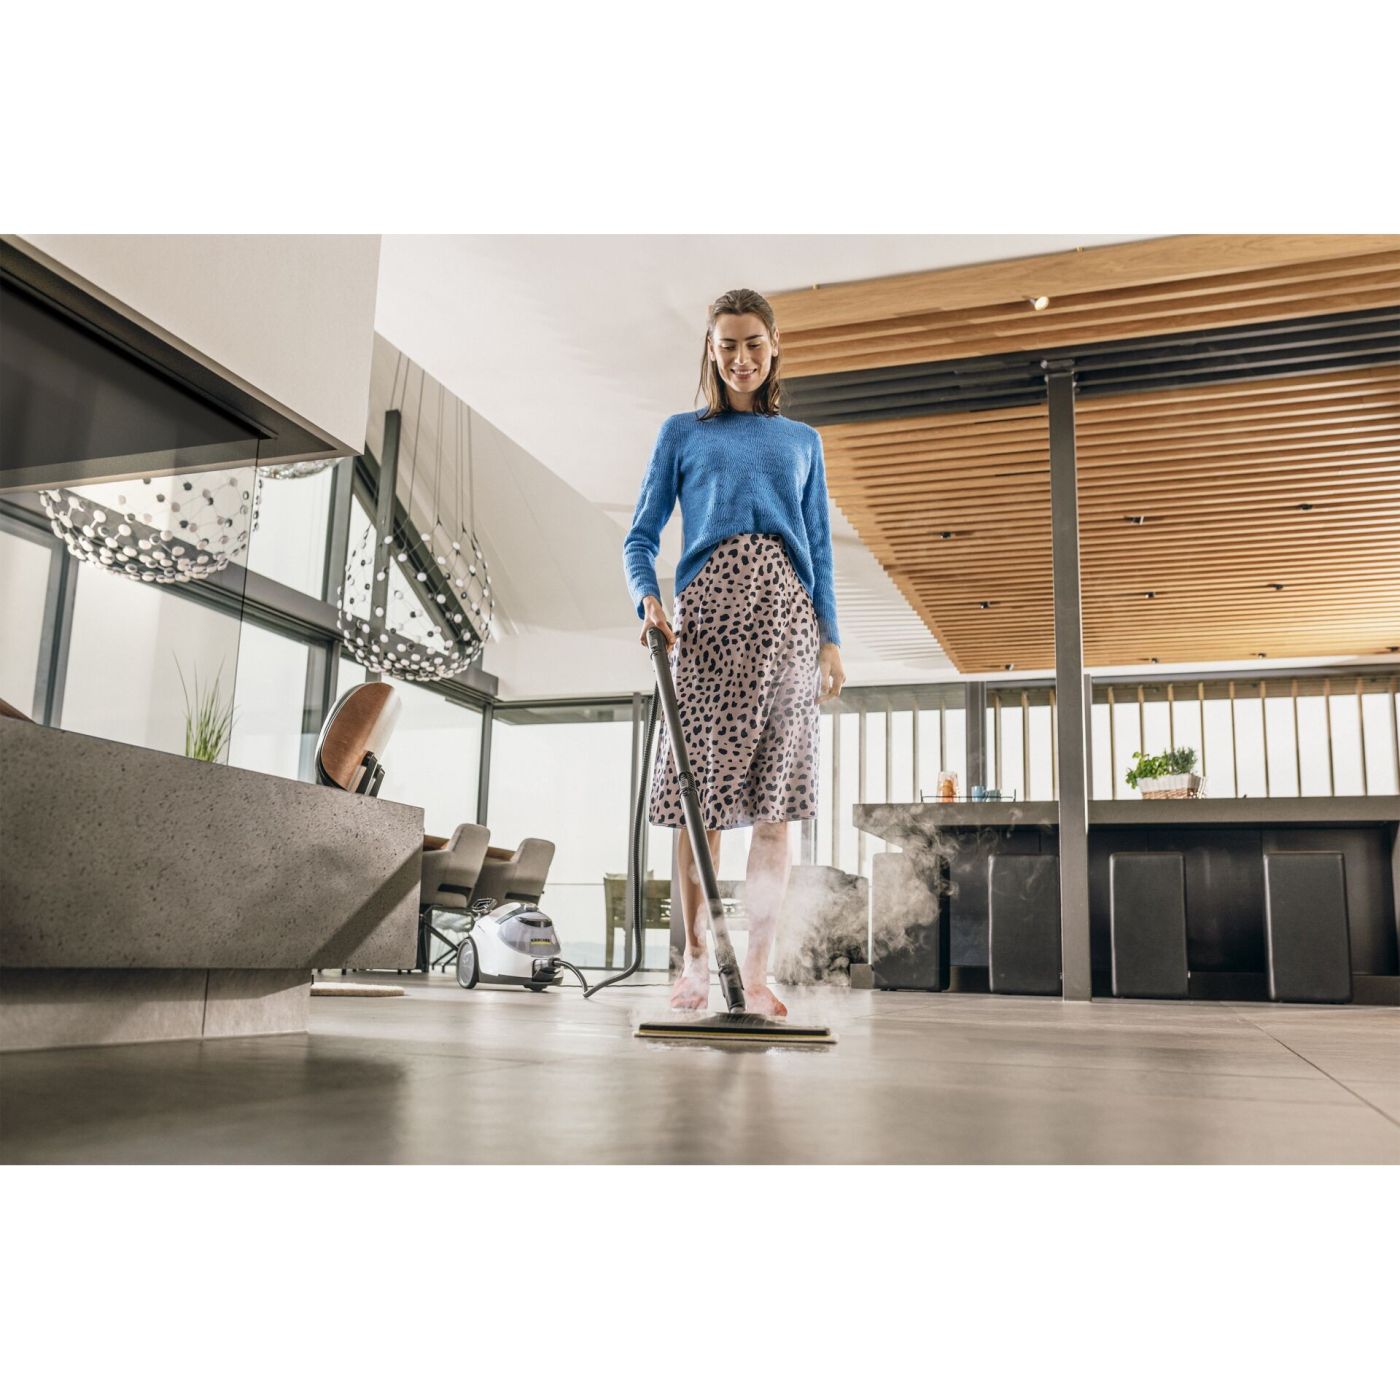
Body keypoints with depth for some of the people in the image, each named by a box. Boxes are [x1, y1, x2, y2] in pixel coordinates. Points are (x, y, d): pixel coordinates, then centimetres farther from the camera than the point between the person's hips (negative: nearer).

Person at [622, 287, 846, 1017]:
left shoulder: (802, 440, 22)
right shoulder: (682, 432, 15)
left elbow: (819, 548, 19)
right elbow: (641, 536, 10)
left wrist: (831, 640, 8)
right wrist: (648, 599, -10)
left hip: (785, 610, 2)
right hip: (707, 607, -1)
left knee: (776, 801, -4)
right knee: (701, 793, -3)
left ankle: (756, 970, 1)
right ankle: (696, 956, 10)